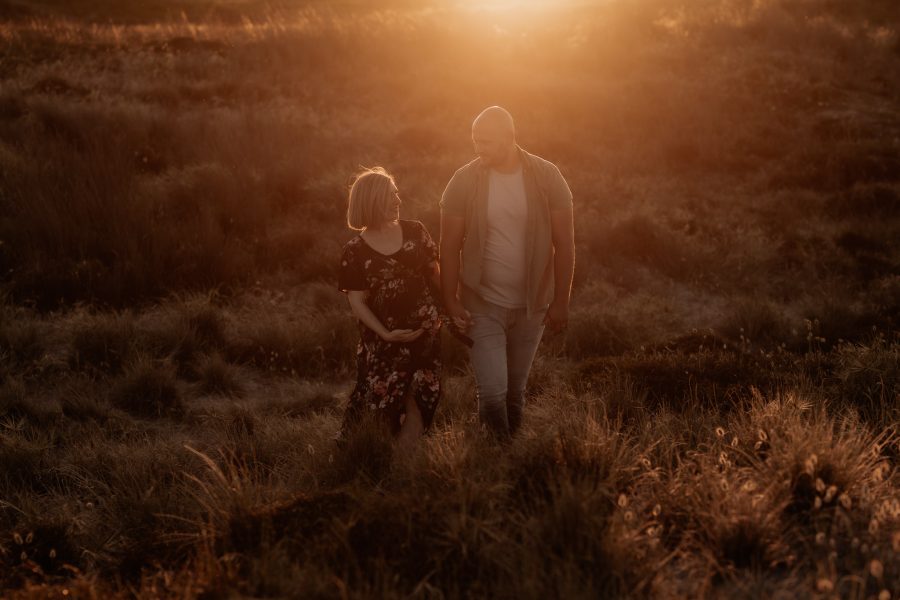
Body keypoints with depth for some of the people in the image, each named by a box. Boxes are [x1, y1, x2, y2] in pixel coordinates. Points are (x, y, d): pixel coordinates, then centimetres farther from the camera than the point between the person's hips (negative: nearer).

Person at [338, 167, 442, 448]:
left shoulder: (415, 232, 2)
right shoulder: (356, 251, -7)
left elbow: (434, 274, 11)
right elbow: (357, 301, -7)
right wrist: (386, 334, -17)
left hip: (425, 336, 3)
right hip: (383, 342, -3)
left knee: (417, 404, 4)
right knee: (381, 404, -2)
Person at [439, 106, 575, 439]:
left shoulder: (546, 177, -7)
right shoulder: (464, 181, -9)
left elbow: (564, 242, -3)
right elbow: (450, 246, -3)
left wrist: (561, 301, -4)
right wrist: (450, 300, -8)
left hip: (532, 305, 1)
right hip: (483, 305, -1)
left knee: (516, 391, 12)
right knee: (492, 392, -8)